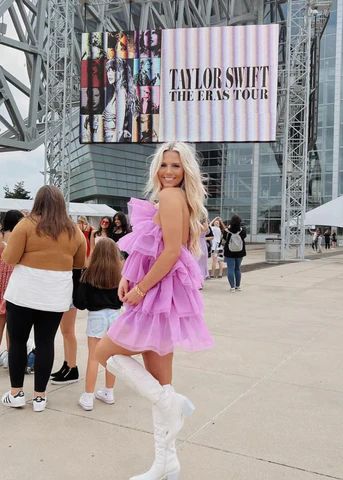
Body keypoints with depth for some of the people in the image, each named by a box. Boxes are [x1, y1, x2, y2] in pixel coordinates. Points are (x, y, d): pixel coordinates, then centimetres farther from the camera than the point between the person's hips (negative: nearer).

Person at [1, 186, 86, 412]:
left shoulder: (27, 224, -6)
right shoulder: (74, 231, 4)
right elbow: (80, 264, 13)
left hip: (25, 292, -2)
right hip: (56, 296, 3)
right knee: (45, 343, 9)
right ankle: (40, 396, 16)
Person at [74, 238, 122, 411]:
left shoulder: (89, 274, -11)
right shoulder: (120, 274, -6)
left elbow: (80, 302, -11)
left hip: (96, 317, -3)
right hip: (114, 315, 3)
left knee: (93, 357, 4)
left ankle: (88, 397, 11)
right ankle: (109, 392, 28)